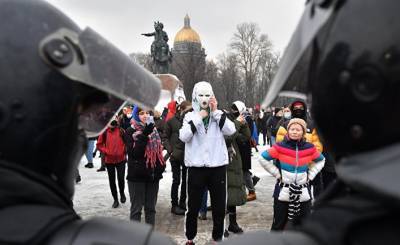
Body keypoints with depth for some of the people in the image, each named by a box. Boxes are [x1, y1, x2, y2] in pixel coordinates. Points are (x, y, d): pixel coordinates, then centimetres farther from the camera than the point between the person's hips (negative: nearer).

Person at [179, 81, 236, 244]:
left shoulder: (219, 115, 5)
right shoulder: (190, 116, 2)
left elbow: (230, 130, -12)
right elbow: (183, 136, -14)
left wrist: (215, 112, -14)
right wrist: (198, 118, -15)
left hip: (217, 166, 1)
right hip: (196, 167, -1)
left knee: (219, 206, 11)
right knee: (193, 207, 10)